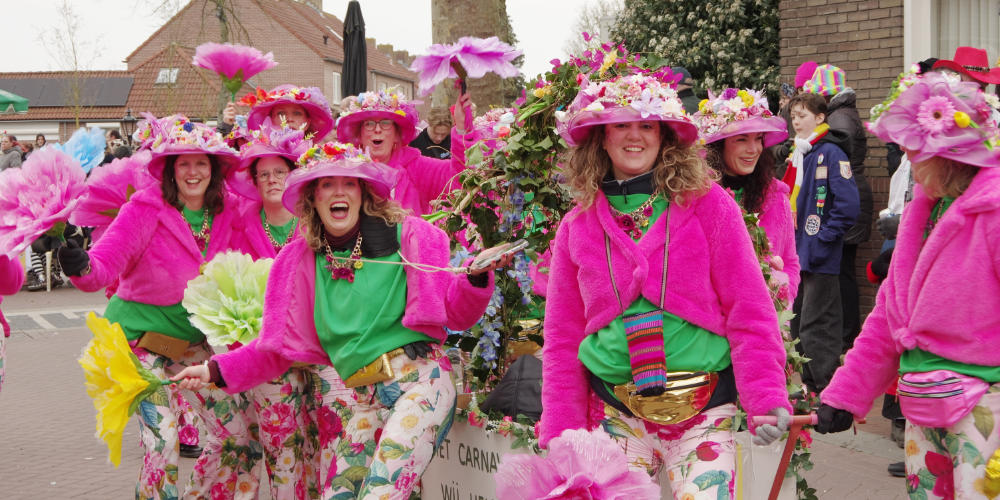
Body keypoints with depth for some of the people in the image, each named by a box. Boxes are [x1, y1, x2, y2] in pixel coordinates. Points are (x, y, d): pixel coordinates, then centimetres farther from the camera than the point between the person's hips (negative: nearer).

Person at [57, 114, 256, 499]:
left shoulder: (226, 212, -3)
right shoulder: (146, 208, -17)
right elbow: (107, 261, -25)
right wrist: (82, 267, -44)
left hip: (191, 338, 5)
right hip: (140, 336, -5)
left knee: (236, 435, 7)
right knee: (162, 446, -10)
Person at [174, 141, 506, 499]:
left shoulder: (406, 236, 2)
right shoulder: (302, 261, 11)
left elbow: (455, 314, 2)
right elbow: (277, 347, 18)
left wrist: (477, 277, -16)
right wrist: (216, 371, 12)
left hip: (419, 379, -5)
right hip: (358, 398, 5)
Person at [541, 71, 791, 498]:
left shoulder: (708, 206, 0)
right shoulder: (576, 226, 7)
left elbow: (748, 312, -2)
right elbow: (562, 340, 9)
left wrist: (768, 398, -13)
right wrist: (561, 437, 3)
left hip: (704, 412, -2)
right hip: (617, 416, 2)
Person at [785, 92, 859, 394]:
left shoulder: (830, 153, -12)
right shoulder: (798, 154, 15)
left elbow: (848, 203, -20)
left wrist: (824, 237, -17)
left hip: (820, 258, -9)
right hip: (798, 253, 9)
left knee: (816, 327, -8)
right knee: (799, 325, 14)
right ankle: (811, 385, 25)